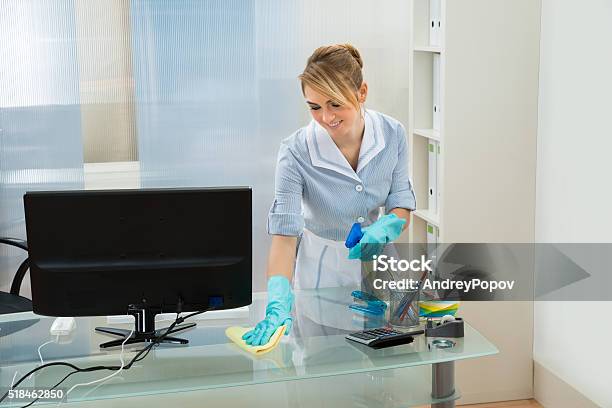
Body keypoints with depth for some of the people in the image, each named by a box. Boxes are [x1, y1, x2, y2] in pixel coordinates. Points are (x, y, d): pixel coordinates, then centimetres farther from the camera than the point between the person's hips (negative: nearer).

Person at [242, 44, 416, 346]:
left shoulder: (393, 134, -17)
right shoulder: (295, 152, -27)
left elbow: (402, 207, -7)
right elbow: (285, 233, -30)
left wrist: (382, 229, -30)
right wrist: (278, 304, -44)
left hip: (373, 260, 3)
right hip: (321, 269, -3)